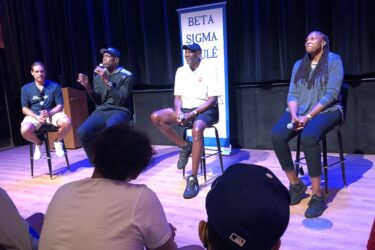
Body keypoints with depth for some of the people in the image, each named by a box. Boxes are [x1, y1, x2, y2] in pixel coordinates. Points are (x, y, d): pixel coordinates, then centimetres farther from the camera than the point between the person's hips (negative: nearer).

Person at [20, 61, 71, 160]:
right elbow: (25, 109, 3)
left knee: (67, 122, -32)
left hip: (52, 113, 0)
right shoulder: (26, 88, 3)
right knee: (25, 130, -32)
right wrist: (37, 117, -16)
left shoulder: (54, 86, 1)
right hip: (34, 116, 0)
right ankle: (39, 144, 5)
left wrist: (49, 113, -21)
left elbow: (60, 105, -1)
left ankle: (58, 141, 1)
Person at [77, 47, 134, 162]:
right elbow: (98, 101, 10)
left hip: (120, 110, -4)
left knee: (111, 126, -40)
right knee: (82, 132, -22)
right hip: (102, 110, 5)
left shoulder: (126, 76, -2)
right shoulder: (98, 75, 12)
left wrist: (107, 81, -20)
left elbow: (121, 100, -14)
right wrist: (88, 86, -7)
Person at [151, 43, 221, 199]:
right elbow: (178, 97, 9)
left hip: (205, 110, -5)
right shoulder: (181, 71, 10)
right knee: (156, 117, -19)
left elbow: (212, 100, -10)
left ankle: (193, 179, -32)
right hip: (185, 109, 5)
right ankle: (184, 146, -3)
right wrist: (178, 111, -14)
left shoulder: (208, 71, -5)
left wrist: (193, 113, -21)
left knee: (197, 129, -40)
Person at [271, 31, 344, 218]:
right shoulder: (299, 65, 16)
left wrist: (308, 116, -20)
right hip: (299, 111, 5)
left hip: (326, 111, -4)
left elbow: (332, 93, -11)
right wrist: (294, 115, -14)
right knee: (277, 136, -25)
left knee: (308, 137, -37)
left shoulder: (334, 60, 1)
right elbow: (292, 94, 7)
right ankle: (296, 185, -8)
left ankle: (317, 196, -25)